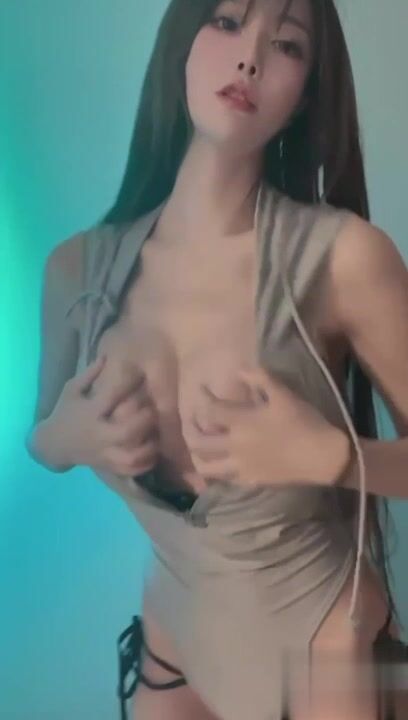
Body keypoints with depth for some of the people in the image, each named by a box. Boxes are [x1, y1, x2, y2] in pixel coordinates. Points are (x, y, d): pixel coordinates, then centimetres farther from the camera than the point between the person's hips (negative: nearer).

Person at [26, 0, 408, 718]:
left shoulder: (343, 255, -23)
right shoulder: (78, 267, -10)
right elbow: (42, 440, 6)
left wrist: (326, 453, -31)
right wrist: (68, 434, -14)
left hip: (322, 642, -3)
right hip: (177, 624, 4)